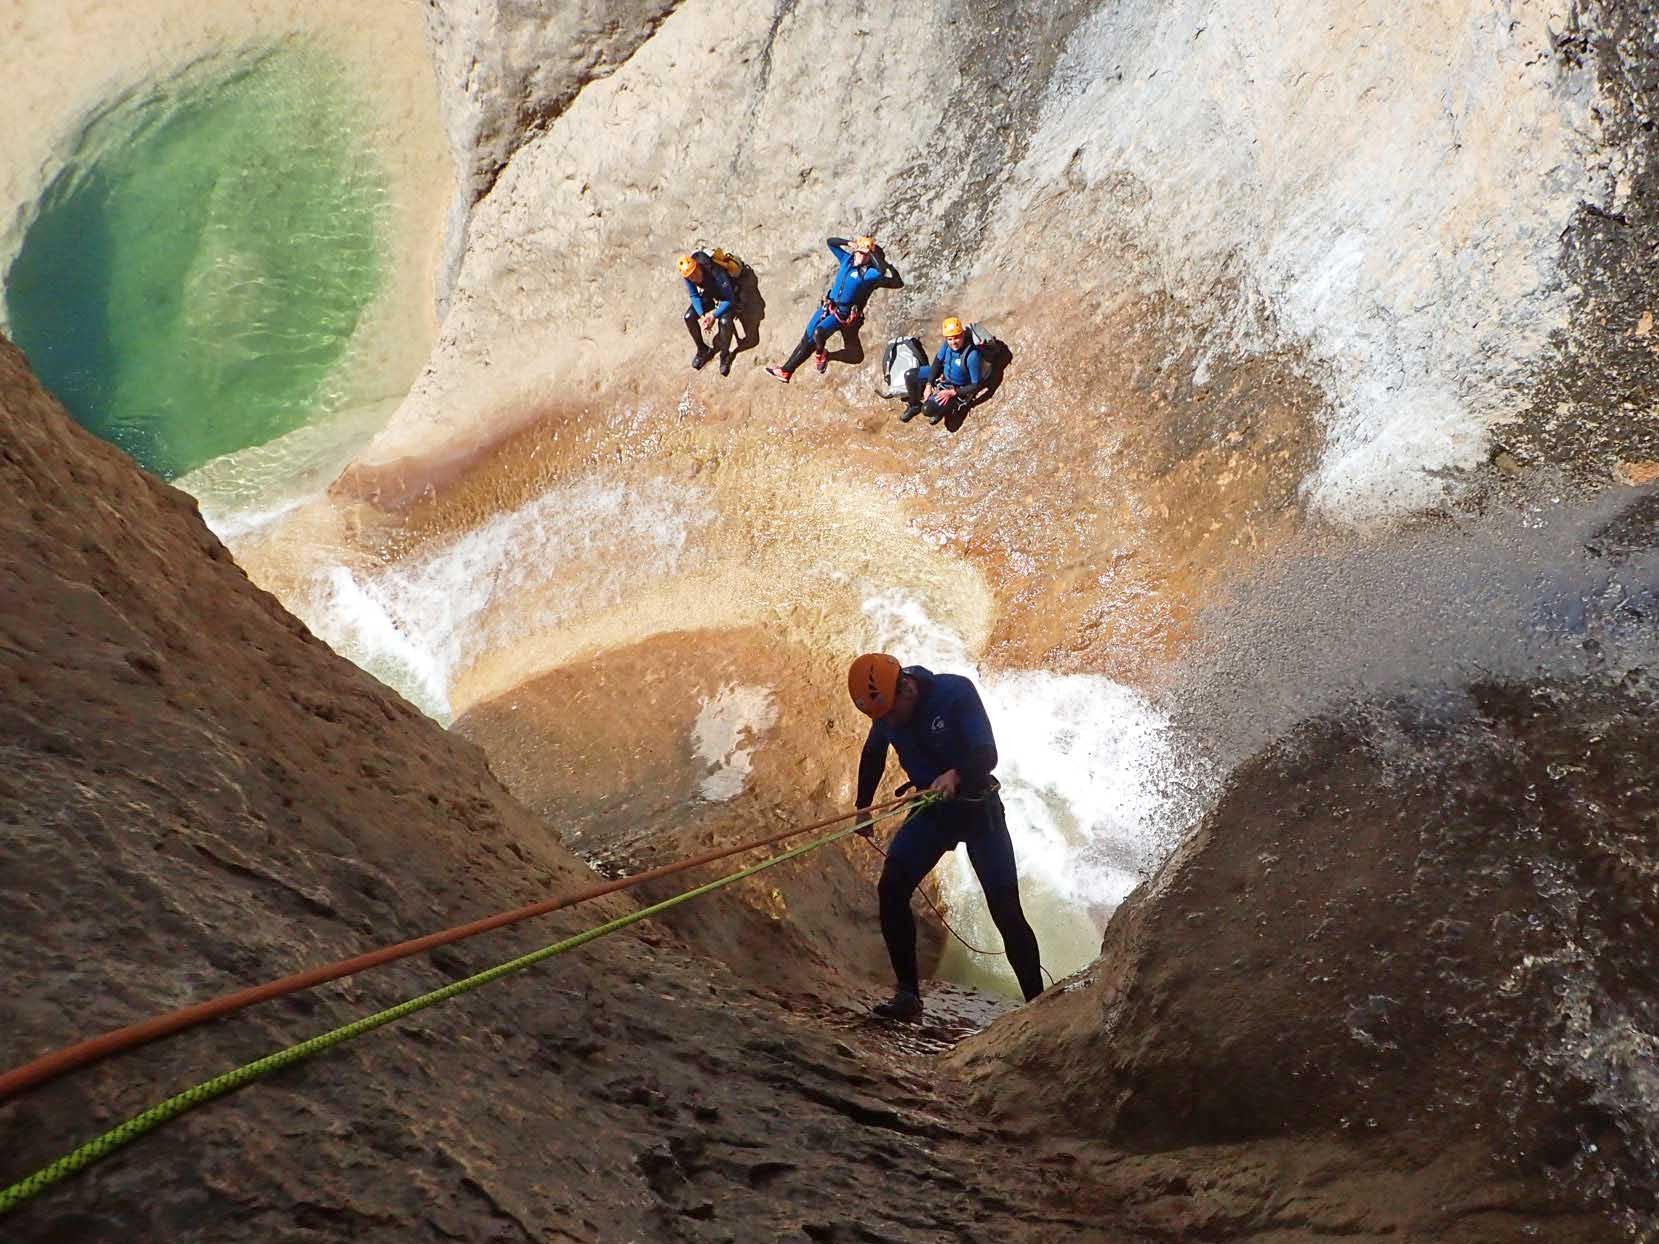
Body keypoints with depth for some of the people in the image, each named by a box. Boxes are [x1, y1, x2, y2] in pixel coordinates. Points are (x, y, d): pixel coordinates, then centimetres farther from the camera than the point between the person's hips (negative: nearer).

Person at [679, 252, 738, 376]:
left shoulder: (716, 272, -39)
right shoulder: (687, 275, -24)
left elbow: (729, 300, -30)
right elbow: (694, 296, -9)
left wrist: (714, 316, -39)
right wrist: (702, 316, -25)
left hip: (725, 297, -5)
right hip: (708, 295, 5)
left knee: (724, 321, -32)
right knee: (689, 317, -16)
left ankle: (725, 354, -5)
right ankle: (702, 349, 8)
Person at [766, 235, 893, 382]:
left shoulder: (870, 272, -11)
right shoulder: (847, 259, 6)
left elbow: (882, 270, -33)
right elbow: (830, 241, 13)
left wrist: (873, 252, -21)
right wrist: (849, 243, -1)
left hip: (843, 313, -6)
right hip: (827, 306, 6)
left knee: (818, 333, -29)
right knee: (807, 339, 6)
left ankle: (820, 356, 2)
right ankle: (785, 371, 13)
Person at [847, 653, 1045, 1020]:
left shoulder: (956, 691, -24)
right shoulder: (885, 709, -8)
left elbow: (987, 755, -31)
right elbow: (872, 756, 12)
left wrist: (956, 775, -50)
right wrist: (863, 807, 15)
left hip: (978, 807, -4)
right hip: (930, 810, 4)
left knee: (1005, 909, -9)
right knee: (890, 889, -15)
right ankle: (907, 993, -7)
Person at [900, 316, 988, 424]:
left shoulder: (972, 355, -35)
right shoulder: (948, 343, -17)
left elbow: (977, 385, -25)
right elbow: (938, 361, 1)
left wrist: (952, 392, -27)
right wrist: (928, 385, -7)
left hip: (957, 388, -6)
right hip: (943, 374, 6)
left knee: (927, 409, -26)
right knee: (909, 376, -5)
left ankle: (942, 409, 10)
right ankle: (915, 405, 22)